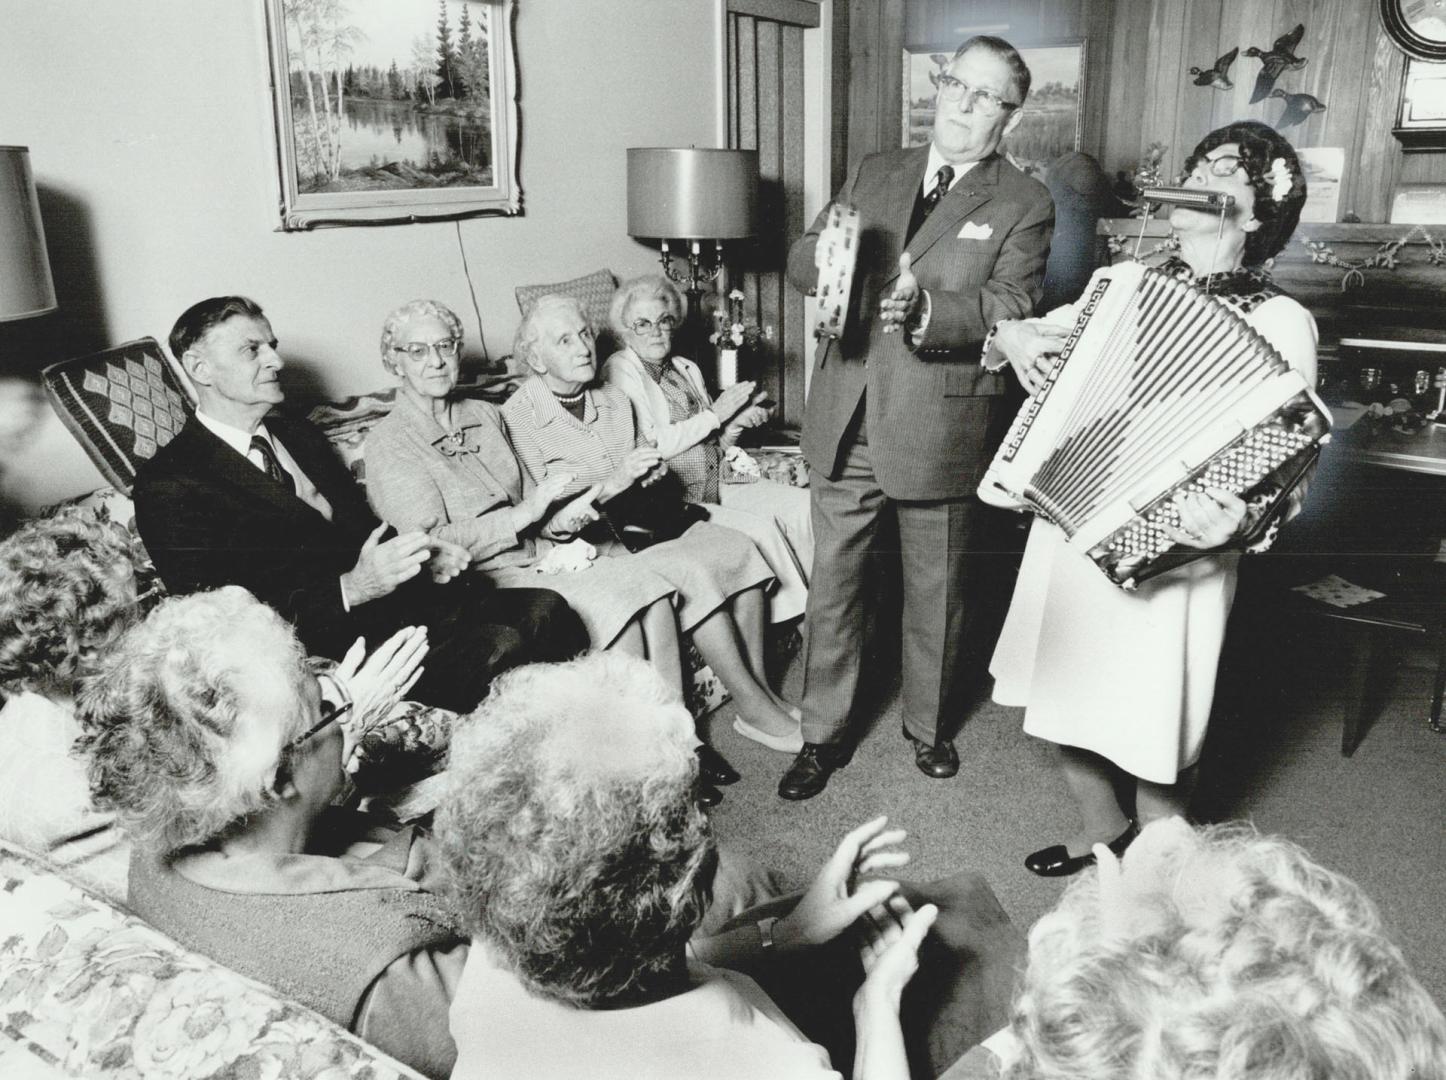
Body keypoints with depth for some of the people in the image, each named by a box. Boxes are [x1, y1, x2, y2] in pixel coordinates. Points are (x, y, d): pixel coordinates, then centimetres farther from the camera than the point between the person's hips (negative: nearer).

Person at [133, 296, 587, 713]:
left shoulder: (299, 436, 21)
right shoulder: (169, 485, -4)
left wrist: (421, 559, 2)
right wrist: (352, 589, -22)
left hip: (407, 597, 7)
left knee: (546, 608, -16)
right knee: (499, 646, -28)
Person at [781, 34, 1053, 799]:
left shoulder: (1022, 203, 0)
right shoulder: (874, 173, 13)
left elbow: (1011, 304, -14)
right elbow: (801, 260, 8)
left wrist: (926, 311, -32)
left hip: (939, 430, -2)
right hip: (845, 422, 3)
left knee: (936, 592, 13)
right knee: (833, 583, 9)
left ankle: (928, 724, 36)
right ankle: (823, 734, 25)